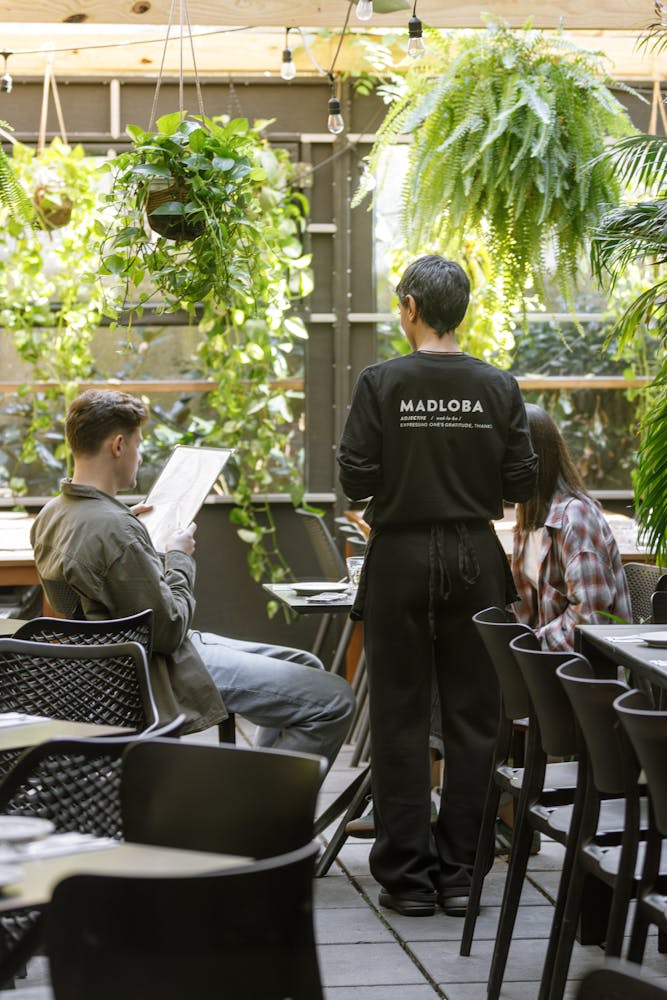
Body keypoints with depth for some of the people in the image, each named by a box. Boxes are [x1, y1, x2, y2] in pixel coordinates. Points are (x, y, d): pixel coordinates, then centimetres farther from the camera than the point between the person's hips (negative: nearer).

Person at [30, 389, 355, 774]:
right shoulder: (113, 528, -28)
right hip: (166, 672, -11)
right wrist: (180, 557, -8)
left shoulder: (50, 515, 3)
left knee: (306, 666, 20)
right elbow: (169, 629, -23)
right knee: (334, 700, -14)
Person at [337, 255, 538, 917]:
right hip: (476, 562, 2)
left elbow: (355, 480, -10)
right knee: (472, 719, 9)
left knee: (401, 719, 5)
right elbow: (521, 482, -1)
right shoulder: (498, 387, -2)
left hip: (401, 559, -2)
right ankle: (460, 874, 12)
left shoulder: (380, 383, -8)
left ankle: (407, 876, 8)